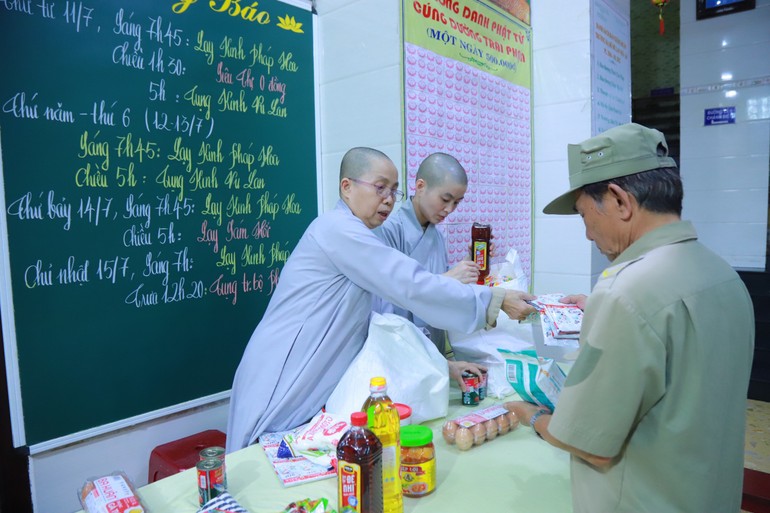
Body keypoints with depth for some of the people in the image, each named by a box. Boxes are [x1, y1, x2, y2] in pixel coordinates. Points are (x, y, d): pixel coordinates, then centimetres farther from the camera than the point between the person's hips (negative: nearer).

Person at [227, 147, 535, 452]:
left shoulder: (352, 236, 14)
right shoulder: (339, 229, -17)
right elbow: (413, 287, -23)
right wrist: (496, 300, -16)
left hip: (313, 389, 9)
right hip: (283, 390, -9)